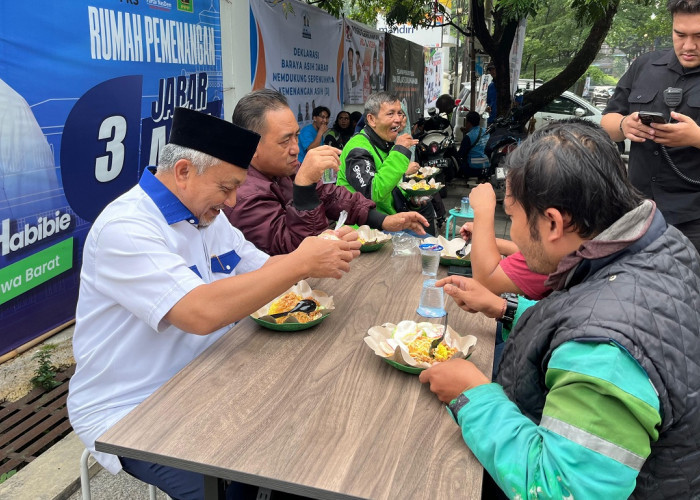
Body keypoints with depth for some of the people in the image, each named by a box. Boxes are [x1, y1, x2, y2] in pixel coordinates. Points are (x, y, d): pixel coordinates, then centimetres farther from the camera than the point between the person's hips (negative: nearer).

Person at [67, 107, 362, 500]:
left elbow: (261, 269, 10)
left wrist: (323, 255, -9)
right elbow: (202, 313, -35)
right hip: (131, 413, -7)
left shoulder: (207, 214, 5)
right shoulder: (124, 228, -23)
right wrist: (300, 262, -29)